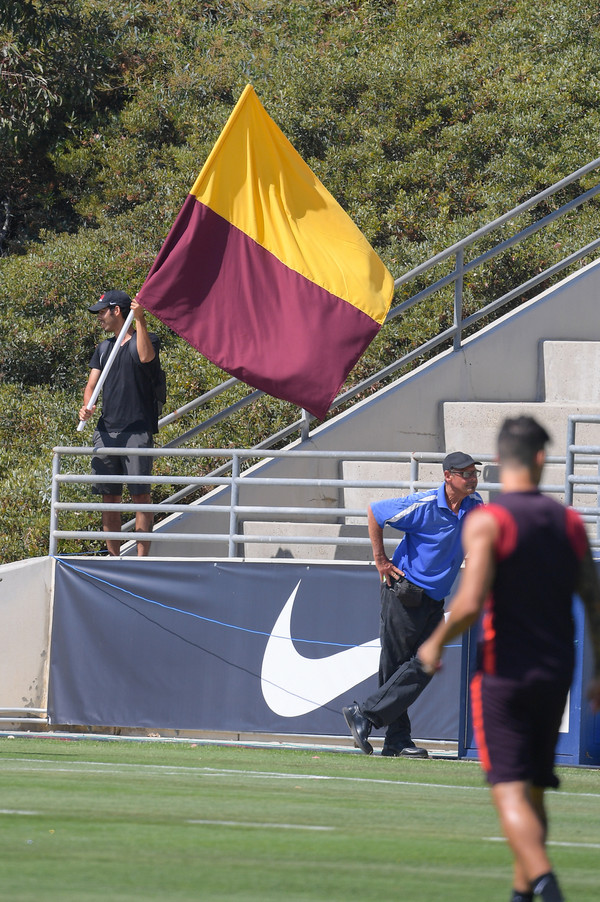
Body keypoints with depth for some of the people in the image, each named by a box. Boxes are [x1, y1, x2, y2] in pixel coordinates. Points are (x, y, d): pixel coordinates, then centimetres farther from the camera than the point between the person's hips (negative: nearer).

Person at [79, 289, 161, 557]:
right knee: (109, 496, 5)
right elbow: (92, 385, 14)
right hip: (106, 431, 6)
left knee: (140, 494, -8)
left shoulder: (146, 339, 2)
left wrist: (140, 320, -26)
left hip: (137, 431, -6)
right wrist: (87, 406, -6)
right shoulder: (104, 348, 20)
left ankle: (142, 557, -9)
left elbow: (145, 356, -21)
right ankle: (113, 557, 9)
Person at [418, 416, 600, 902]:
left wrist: (435, 643, -1)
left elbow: (470, 603, -19)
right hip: (556, 673, 5)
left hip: (503, 671, -5)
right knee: (534, 789, 17)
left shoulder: (487, 521, -10)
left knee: (511, 792, -9)